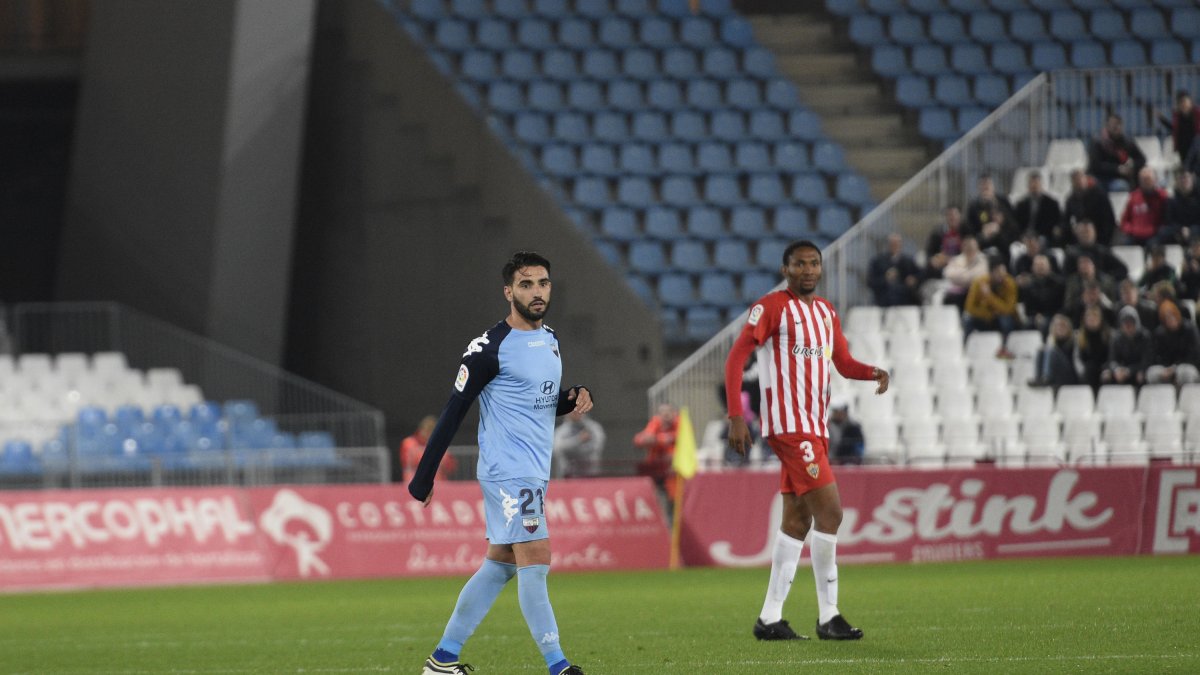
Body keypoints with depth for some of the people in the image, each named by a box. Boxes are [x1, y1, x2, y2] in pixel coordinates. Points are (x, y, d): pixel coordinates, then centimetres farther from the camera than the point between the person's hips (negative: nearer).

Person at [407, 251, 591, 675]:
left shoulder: (549, 339, 13)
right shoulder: (490, 349, -12)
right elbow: (453, 414, -11)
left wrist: (572, 401, 2)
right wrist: (424, 477, -12)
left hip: (534, 474, 9)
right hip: (509, 472, -9)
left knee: (499, 564, 12)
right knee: (535, 560, -13)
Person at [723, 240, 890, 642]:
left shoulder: (826, 312, 16)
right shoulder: (771, 307, -7)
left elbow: (844, 363, 21)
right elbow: (735, 359, -10)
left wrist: (875, 373, -2)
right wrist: (736, 417, -18)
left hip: (816, 426, 9)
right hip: (789, 424, -9)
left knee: (797, 519, 8)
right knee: (829, 510, -14)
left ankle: (770, 618, 12)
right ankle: (828, 616, -10)